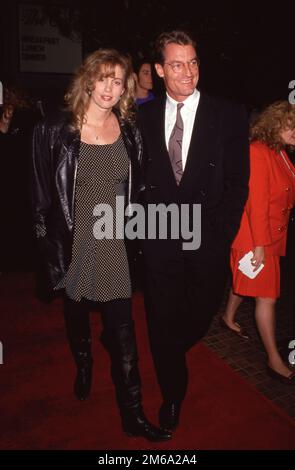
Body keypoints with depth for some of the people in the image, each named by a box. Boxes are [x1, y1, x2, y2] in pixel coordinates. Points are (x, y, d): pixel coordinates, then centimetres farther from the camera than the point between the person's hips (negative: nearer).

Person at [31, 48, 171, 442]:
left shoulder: (129, 132, 2)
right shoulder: (55, 131, -6)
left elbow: (136, 189, 9)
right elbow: (42, 193, -3)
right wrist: (47, 242, -4)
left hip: (116, 244, 1)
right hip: (73, 244, 0)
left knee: (122, 332, 3)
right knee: (76, 313, 22)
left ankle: (132, 414, 20)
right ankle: (83, 364, 54)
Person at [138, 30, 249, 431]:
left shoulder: (229, 115, -1)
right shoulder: (144, 116, 5)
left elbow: (238, 182, -2)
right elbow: (139, 176, 7)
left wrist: (221, 234, -8)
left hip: (208, 243, 0)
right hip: (160, 242, 1)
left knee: (199, 316, 15)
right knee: (163, 324, 9)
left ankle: (171, 356, 51)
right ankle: (173, 395, 34)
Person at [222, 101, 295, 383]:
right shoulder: (259, 152, -20)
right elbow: (256, 203, -22)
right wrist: (259, 244, -21)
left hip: (272, 234, 9)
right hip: (255, 236, -8)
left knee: (246, 280, 23)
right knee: (267, 295, -1)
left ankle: (229, 317, 46)